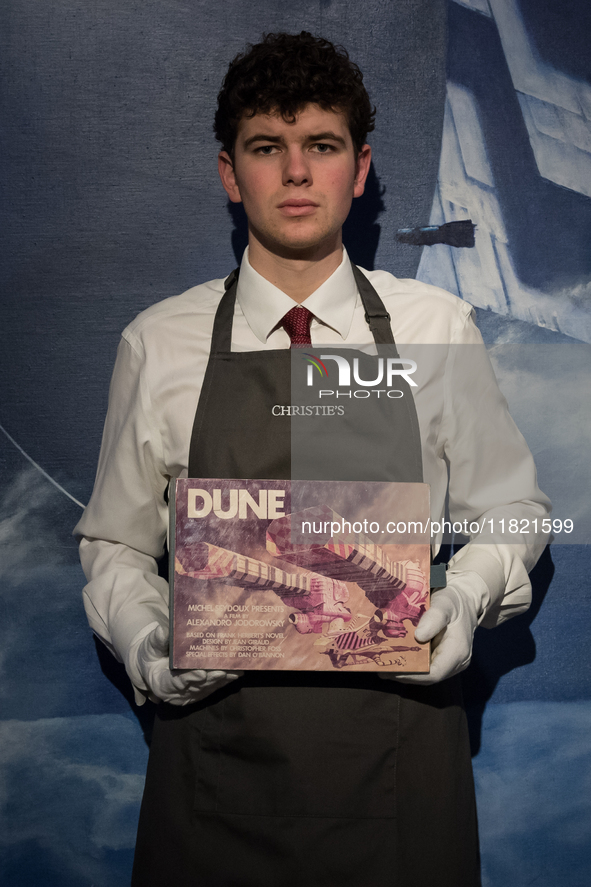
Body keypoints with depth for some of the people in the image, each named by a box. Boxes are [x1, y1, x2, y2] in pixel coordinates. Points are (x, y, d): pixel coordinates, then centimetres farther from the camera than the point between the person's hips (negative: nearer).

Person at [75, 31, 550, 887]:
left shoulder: (437, 328, 0)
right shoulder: (158, 344, -1)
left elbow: (510, 512, 7)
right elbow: (114, 544, 7)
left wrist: (464, 597, -12)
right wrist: (147, 645, -11)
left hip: (398, 749, 1)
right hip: (216, 739, 0)